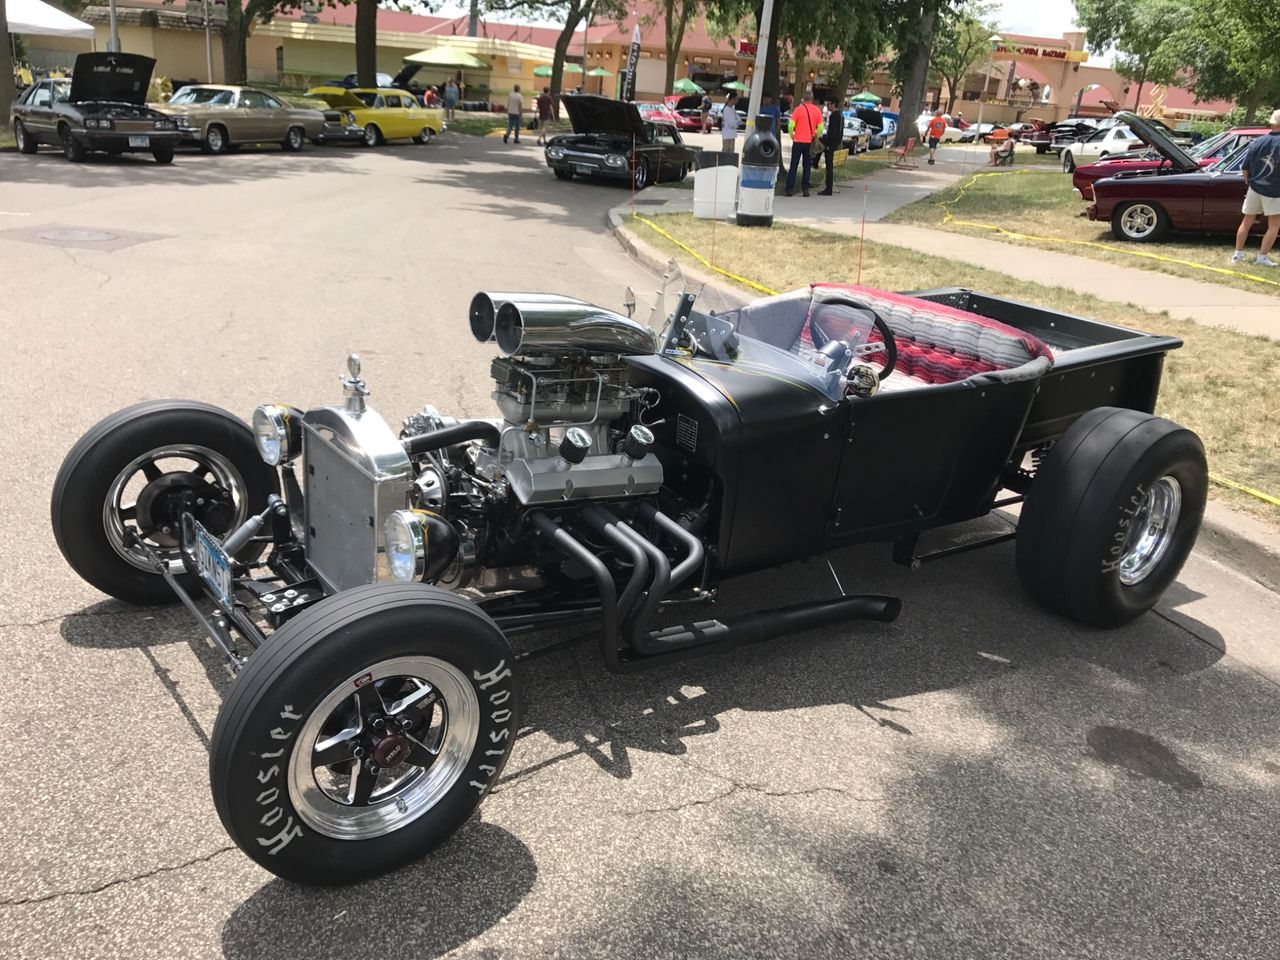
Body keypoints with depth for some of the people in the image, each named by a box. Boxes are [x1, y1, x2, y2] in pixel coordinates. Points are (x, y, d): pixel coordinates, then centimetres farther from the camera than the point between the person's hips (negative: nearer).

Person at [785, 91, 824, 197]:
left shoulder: (798, 109, -7)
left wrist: (792, 136, 5)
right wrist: (815, 137, 14)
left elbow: (791, 125, -11)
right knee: (807, 166, 10)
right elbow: (820, 127, -1)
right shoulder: (817, 111, 0)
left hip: (798, 141, -2)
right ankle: (805, 189, 7)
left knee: (794, 165, 3)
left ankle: (790, 189, -2)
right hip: (810, 143, 2)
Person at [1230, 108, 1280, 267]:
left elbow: (1245, 169, 6)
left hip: (1254, 188, 5)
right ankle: (1262, 257, 2)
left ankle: (1238, 254, 20)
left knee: (1247, 222, 16)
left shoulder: (1257, 142, 0)